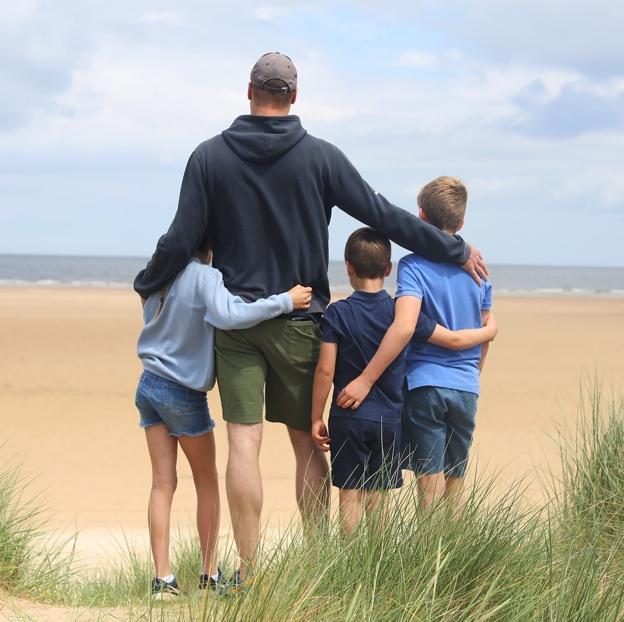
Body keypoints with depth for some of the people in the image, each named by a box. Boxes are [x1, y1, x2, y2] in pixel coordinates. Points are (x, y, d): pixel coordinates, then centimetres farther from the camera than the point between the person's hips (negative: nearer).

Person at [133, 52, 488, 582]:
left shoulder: (210, 157, -2)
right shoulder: (320, 157, -3)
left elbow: (182, 241, -2)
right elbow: (383, 216, -2)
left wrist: (147, 285, 17)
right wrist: (457, 251, 7)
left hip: (235, 320, 0)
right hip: (300, 321, 0)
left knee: (244, 443, -3)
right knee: (307, 442, 10)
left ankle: (249, 571, -5)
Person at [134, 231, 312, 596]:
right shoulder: (205, 276, -19)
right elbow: (227, 315, -35)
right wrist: (286, 301, -31)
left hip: (150, 385, 6)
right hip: (185, 394, -6)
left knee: (163, 483, 6)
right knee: (207, 481, 11)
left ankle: (163, 578, 1)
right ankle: (210, 574, 16)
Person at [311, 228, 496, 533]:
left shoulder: (337, 313, -7)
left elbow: (325, 370, -9)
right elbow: (454, 339, 3)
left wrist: (316, 418, 0)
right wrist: (488, 331, 22)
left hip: (348, 418, -2)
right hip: (389, 419, 2)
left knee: (350, 496, 3)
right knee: (377, 498, 10)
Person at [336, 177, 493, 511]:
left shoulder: (414, 265, -10)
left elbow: (404, 326, -24)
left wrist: (366, 379, -22)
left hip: (424, 385, -4)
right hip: (466, 389, 4)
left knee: (430, 482, -3)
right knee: (455, 484, 13)